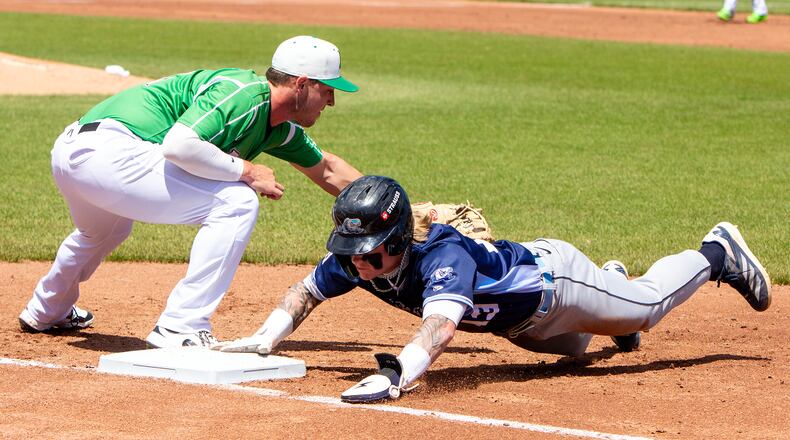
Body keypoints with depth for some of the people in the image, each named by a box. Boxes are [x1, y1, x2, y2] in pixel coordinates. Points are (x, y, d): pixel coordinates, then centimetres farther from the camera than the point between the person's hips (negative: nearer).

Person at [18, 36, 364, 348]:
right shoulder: (242, 93, -13)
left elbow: (327, 170, 34)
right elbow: (179, 145, -26)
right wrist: (245, 171, -15)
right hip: (109, 149, -10)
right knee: (236, 203, -13)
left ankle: (47, 312, 63)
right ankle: (180, 330, -13)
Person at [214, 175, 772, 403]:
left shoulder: (443, 258, -47)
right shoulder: (352, 262, -27)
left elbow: (440, 328, -64)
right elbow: (306, 292, -11)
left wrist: (395, 375, -80)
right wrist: (265, 339, -28)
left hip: (553, 276, -7)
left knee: (648, 303, 13)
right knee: (571, 346, 36)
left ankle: (717, 253, 38)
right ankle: (613, 279, 64)